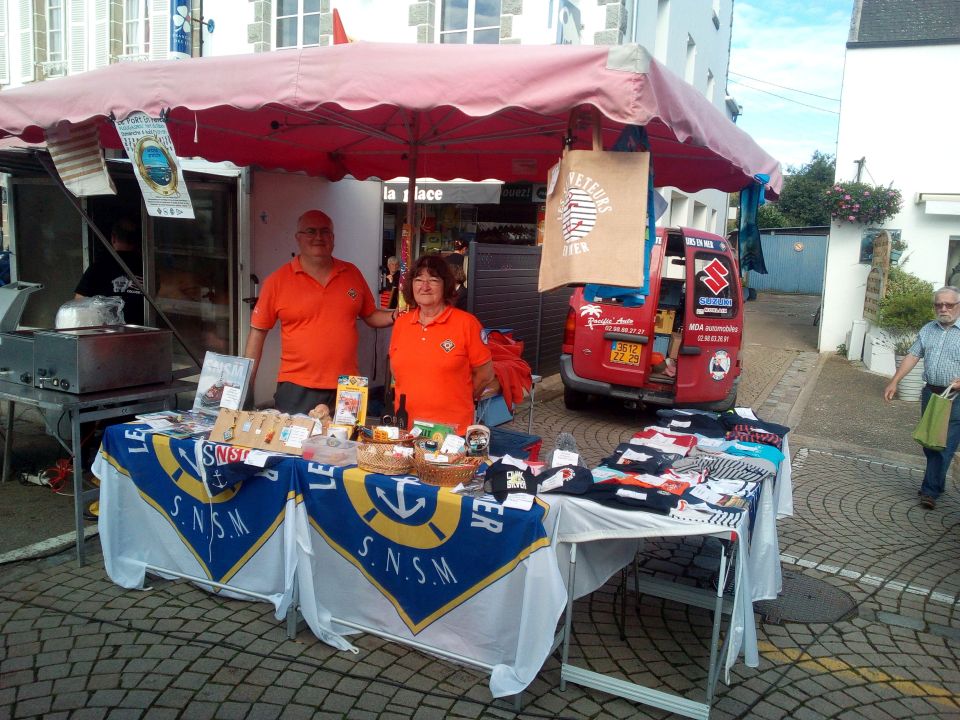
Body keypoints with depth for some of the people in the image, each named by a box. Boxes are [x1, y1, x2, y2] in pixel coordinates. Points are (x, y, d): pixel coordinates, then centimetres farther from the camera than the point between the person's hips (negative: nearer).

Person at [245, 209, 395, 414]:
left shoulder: (352, 273, 6)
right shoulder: (277, 281, -2)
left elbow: (370, 315, 16)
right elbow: (258, 332, 1)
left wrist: (395, 315, -5)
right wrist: (246, 384, -1)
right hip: (297, 390, -2)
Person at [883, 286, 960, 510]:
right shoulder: (928, 329, 10)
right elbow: (913, 356, 11)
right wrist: (894, 381, 5)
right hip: (930, 393, 5)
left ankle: (930, 491, 3)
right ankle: (937, 482, 28)